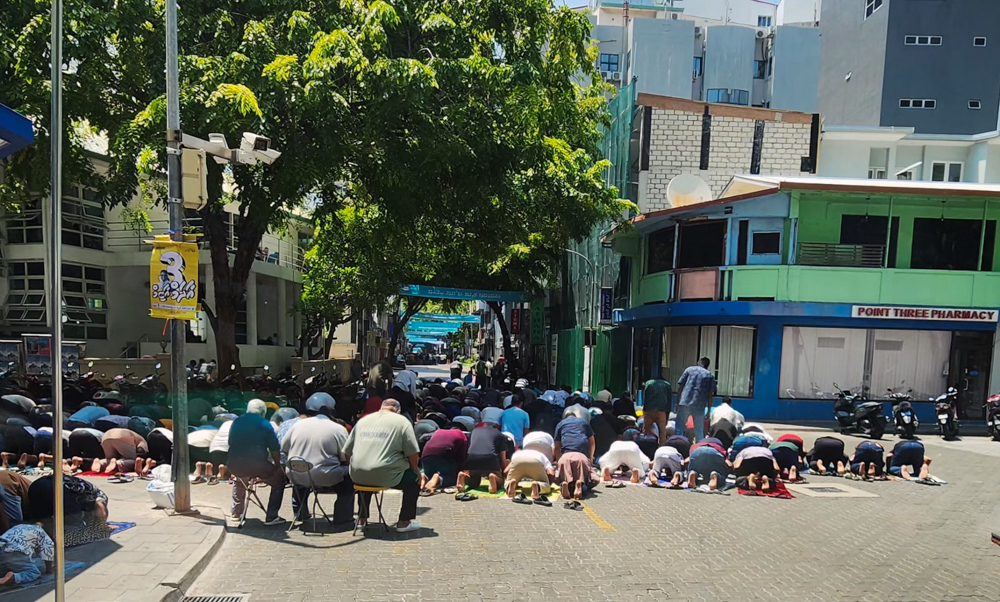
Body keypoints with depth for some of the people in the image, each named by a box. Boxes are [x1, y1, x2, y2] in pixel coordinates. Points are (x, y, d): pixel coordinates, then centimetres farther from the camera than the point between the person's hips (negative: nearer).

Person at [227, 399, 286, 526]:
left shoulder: (236, 422, 13)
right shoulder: (265, 425, 0)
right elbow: (275, 449, -3)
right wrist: (278, 466, 13)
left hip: (234, 467, 5)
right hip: (257, 466, -5)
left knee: (240, 480, 39)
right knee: (279, 479, 17)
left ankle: (236, 512, 39)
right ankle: (271, 517, 10)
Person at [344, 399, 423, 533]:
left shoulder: (362, 420, 15)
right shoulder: (402, 421, 2)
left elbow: (347, 452, 15)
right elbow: (413, 454, -4)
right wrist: (416, 470, 14)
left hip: (358, 477, 5)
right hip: (386, 477, -5)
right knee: (414, 478, 18)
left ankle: (362, 519, 41)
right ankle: (404, 522, 17)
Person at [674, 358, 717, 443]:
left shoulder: (689, 369, 11)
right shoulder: (710, 376, 11)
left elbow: (680, 387, 4)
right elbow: (710, 395, 4)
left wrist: (677, 402, 8)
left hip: (684, 403, 0)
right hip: (699, 406, 0)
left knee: (678, 429, 5)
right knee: (699, 432, 11)